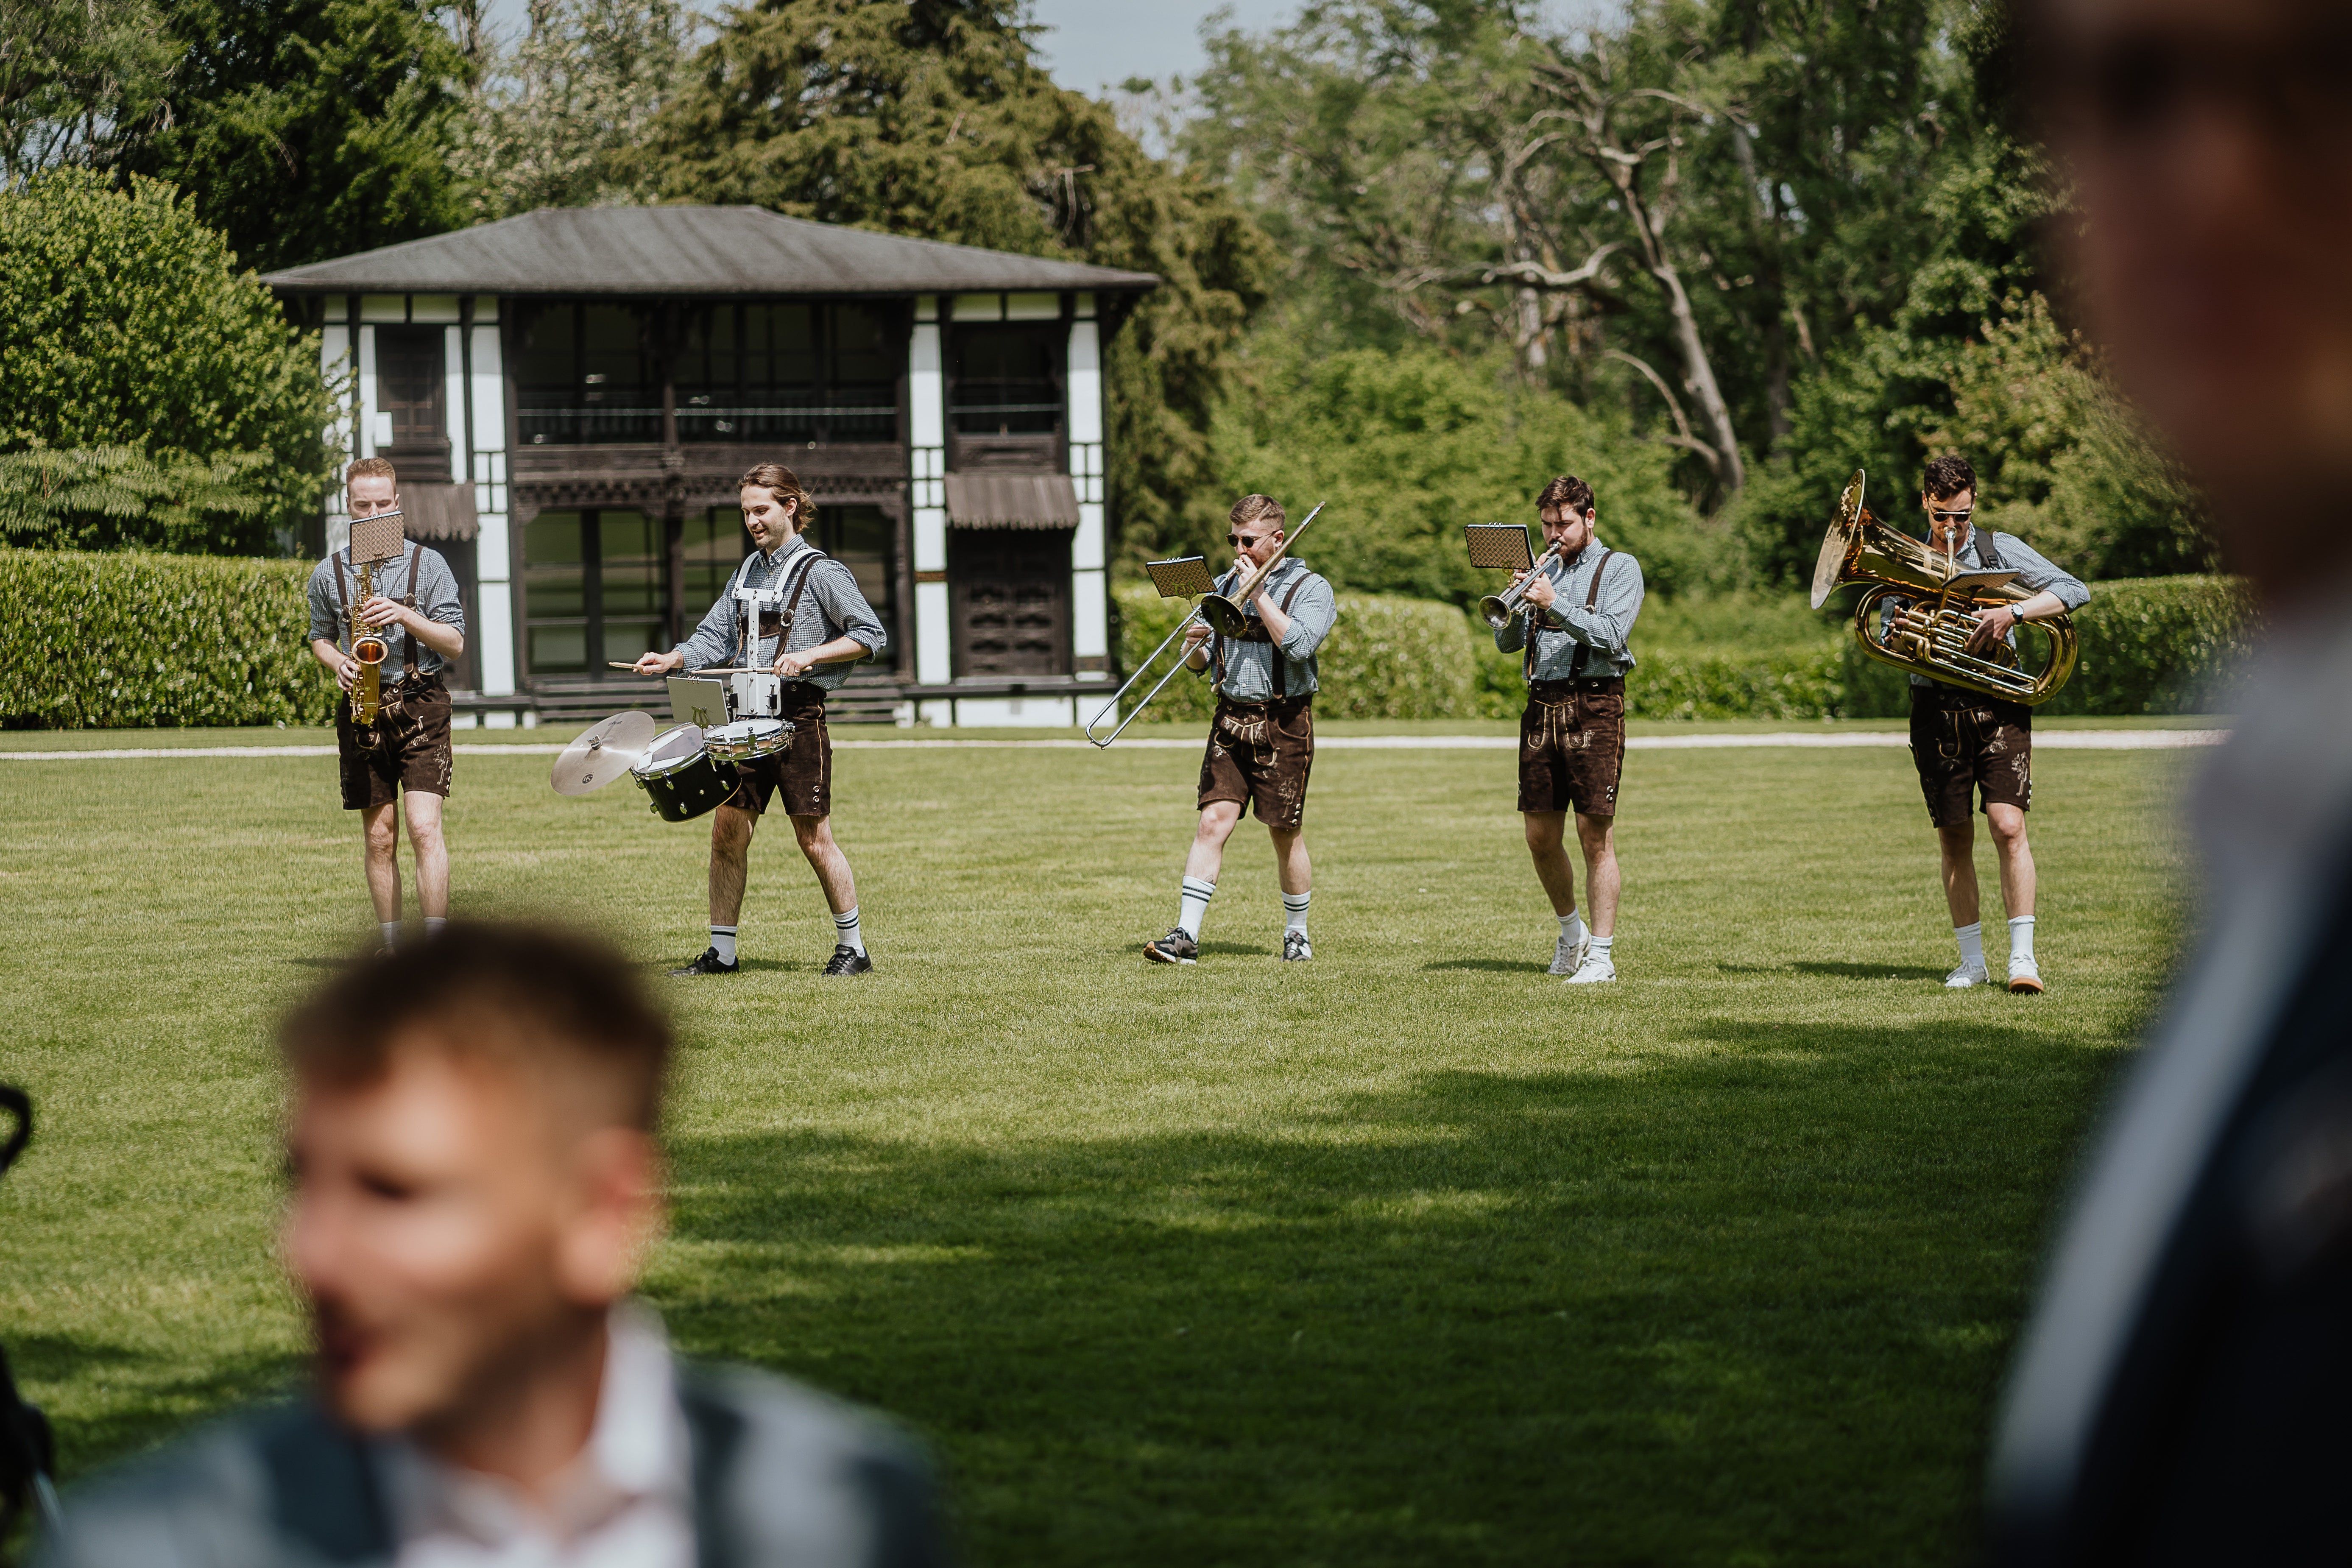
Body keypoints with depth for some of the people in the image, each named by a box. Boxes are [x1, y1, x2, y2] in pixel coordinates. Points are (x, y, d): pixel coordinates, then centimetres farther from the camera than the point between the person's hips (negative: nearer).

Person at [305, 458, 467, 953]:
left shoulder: (427, 564, 1)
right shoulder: (329, 573, 7)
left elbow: (455, 644, -1)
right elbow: (320, 637, 21)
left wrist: (405, 616, -16)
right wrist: (337, 662, -2)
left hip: (420, 707, -3)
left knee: (424, 827, -14)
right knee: (379, 838, 5)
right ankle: (392, 948, 13)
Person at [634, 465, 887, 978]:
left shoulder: (820, 572, -5)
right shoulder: (750, 570, 16)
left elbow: (871, 636, -8)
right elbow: (717, 636, 18)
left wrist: (809, 656, -18)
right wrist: (673, 660, 0)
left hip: (800, 713, -7)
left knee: (814, 838, -4)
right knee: (728, 830, 3)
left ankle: (853, 948, 6)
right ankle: (722, 951, 10)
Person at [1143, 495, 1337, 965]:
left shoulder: (1310, 589, -3)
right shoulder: (1225, 586, 12)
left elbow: (1299, 645, -21)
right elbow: (1196, 662, 15)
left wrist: (1258, 593, -16)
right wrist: (1195, 645, -9)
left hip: (1283, 723, -3)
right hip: (1231, 719, 3)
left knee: (1286, 834, 5)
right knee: (1213, 822, -8)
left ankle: (1297, 934, 21)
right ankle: (1186, 935, -13)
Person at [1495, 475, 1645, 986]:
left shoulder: (1619, 568, 2)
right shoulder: (1544, 571, 16)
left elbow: (1611, 636, -12)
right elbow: (1509, 642, 11)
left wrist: (1554, 604, -17)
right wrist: (1517, 603, -8)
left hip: (1594, 706, -5)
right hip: (1541, 707, 5)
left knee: (1596, 835, -6)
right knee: (1541, 837, 8)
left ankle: (1601, 954, -4)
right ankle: (1570, 930, 29)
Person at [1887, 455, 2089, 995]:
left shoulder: (2000, 551, 4)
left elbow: (2075, 591, -4)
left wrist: (2013, 612, -18)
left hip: (1997, 703, -2)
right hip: (1935, 707, 2)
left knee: (2009, 826, -14)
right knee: (1954, 841, 4)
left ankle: (2023, 956, -14)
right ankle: (1972, 960, 13)